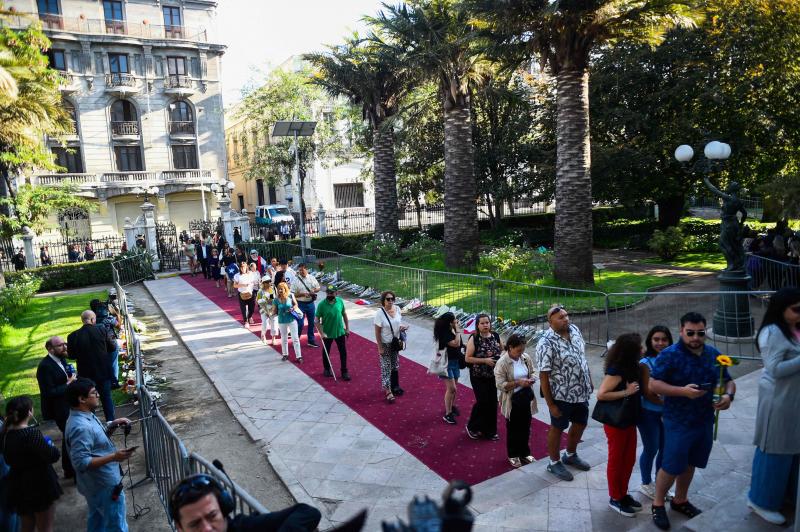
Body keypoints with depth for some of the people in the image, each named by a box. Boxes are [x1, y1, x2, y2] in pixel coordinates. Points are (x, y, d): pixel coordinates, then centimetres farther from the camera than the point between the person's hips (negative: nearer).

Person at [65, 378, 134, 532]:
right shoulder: (81, 427, -30)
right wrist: (114, 457, -33)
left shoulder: (86, 416, 1)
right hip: (105, 485, -10)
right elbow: (82, 463, -31)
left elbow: (99, 436, 16)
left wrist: (113, 424, 0)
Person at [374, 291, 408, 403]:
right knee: (386, 367, 1)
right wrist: (380, 347, -17)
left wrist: (402, 327, -11)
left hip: (395, 342, 6)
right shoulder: (380, 313, -21)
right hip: (385, 344, -6)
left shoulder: (397, 309, -5)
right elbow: (377, 332, -17)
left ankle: (395, 386, 37)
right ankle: (388, 392, 10)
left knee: (395, 366, 19)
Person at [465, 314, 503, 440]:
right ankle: (472, 427, 18)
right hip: (479, 377, -4)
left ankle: (490, 431, 25)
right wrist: (485, 360, -21)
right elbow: (467, 358, -13)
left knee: (493, 403, 8)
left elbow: (503, 350, 16)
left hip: (494, 375, 4)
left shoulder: (496, 336, 1)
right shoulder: (474, 338, -12)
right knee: (482, 401, -7)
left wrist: (500, 357, -5)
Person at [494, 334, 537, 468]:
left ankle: (524, 452, 37)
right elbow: (500, 385, -20)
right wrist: (518, 383, -27)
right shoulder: (502, 363, -20)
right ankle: (513, 455, 29)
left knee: (525, 427, 18)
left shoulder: (526, 357, -3)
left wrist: (532, 378, -11)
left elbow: (531, 372, 12)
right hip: (512, 400, -5)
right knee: (513, 429, 11)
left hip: (526, 397, 5)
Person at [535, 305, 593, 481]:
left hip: (581, 391, 7)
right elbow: (543, 376, -22)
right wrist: (550, 404, -19)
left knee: (580, 424, 22)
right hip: (562, 395, -7)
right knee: (557, 428, 11)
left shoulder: (575, 330, -3)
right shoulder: (547, 343, -25)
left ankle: (570, 455, 46)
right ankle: (554, 463, 32)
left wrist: (589, 381, 16)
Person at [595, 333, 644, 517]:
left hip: (629, 421, 8)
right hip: (616, 422, -8)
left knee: (629, 459, 18)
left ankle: (623, 494, 35)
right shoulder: (616, 371, -24)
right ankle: (615, 498, 24)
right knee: (616, 460, 8)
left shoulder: (632, 367, 1)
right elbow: (601, 394, -26)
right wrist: (626, 392, -25)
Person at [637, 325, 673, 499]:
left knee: (665, 449, 15)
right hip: (649, 414, -5)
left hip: (667, 413, 5)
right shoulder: (645, 364, -16)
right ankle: (646, 484, 29)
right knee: (651, 449, 8)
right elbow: (648, 393, -18)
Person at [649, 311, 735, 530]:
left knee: (689, 463, 19)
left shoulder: (714, 354, 3)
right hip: (678, 422, -6)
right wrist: (683, 391, -30)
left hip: (705, 420, 6)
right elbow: (654, 384, -18)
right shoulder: (670, 354, -16)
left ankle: (680, 500, 39)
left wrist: (728, 395, -11)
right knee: (671, 466, 2)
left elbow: (729, 381, 11)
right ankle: (658, 505, 22)